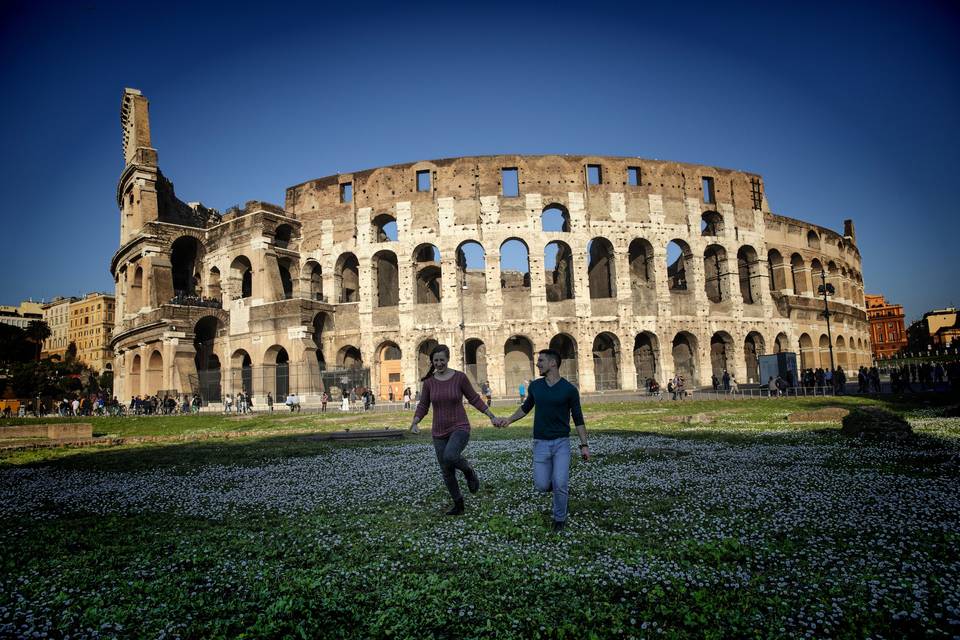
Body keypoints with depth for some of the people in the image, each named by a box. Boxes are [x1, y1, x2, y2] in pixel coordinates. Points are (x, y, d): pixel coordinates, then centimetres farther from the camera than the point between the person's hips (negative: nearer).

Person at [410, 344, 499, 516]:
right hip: (439, 432, 4)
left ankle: (468, 471, 2)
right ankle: (458, 505, 29)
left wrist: (492, 416, -5)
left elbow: (474, 399, -1)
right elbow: (423, 406, 5)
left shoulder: (460, 377, -9)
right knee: (446, 472, 8)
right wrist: (414, 423, -12)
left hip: (460, 428, -4)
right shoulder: (428, 381, -1)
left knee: (450, 457, -31)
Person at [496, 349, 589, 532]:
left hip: (562, 442, -3)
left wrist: (584, 445, -7)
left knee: (559, 484, -12)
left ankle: (559, 518, 14)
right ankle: (562, 486, 33)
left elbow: (578, 418, -2)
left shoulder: (569, 389, -8)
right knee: (542, 485, -2)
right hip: (541, 443, 3)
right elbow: (526, 407, 19)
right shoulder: (535, 386, 2)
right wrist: (509, 420, 6)